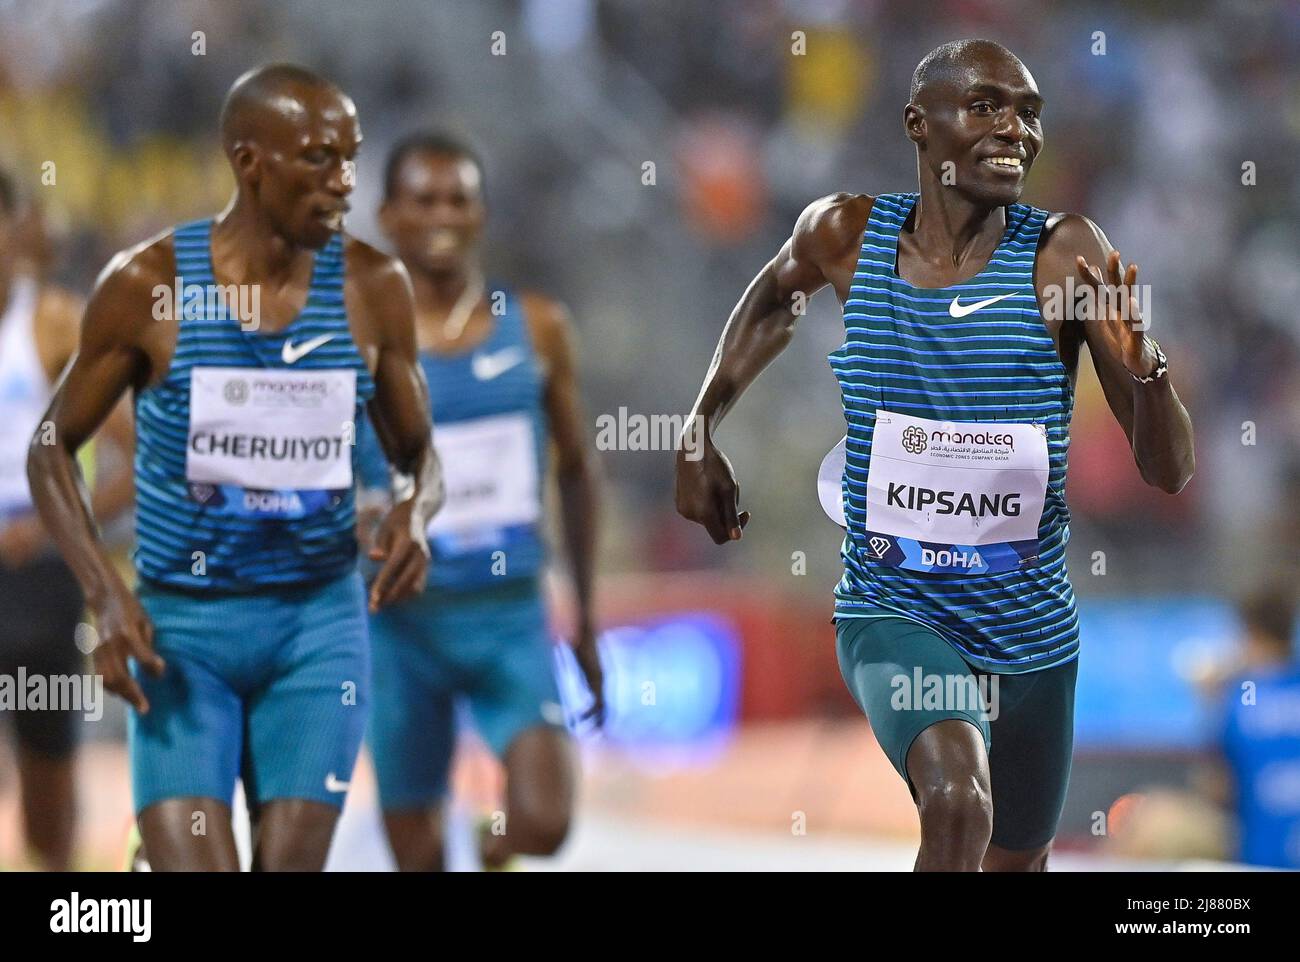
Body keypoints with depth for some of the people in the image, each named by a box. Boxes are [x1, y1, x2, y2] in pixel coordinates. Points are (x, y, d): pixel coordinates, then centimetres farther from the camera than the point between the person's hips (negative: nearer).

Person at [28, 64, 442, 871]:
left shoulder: (373, 288, -2)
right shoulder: (146, 286, -8)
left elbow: (417, 450, 11)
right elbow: (53, 447, 2)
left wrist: (418, 513, -14)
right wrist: (105, 593, -12)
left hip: (321, 623, 2)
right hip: (182, 624, -2)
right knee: (192, 868, -13)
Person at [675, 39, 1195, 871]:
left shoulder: (1065, 255, -12)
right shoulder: (845, 235, -7)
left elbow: (1170, 471, -13)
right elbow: (775, 296, 20)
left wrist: (1143, 366, -33)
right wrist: (700, 434, 15)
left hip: (1031, 629, 2)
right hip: (892, 608, -2)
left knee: (1017, 863, 19)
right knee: (959, 804, -30)